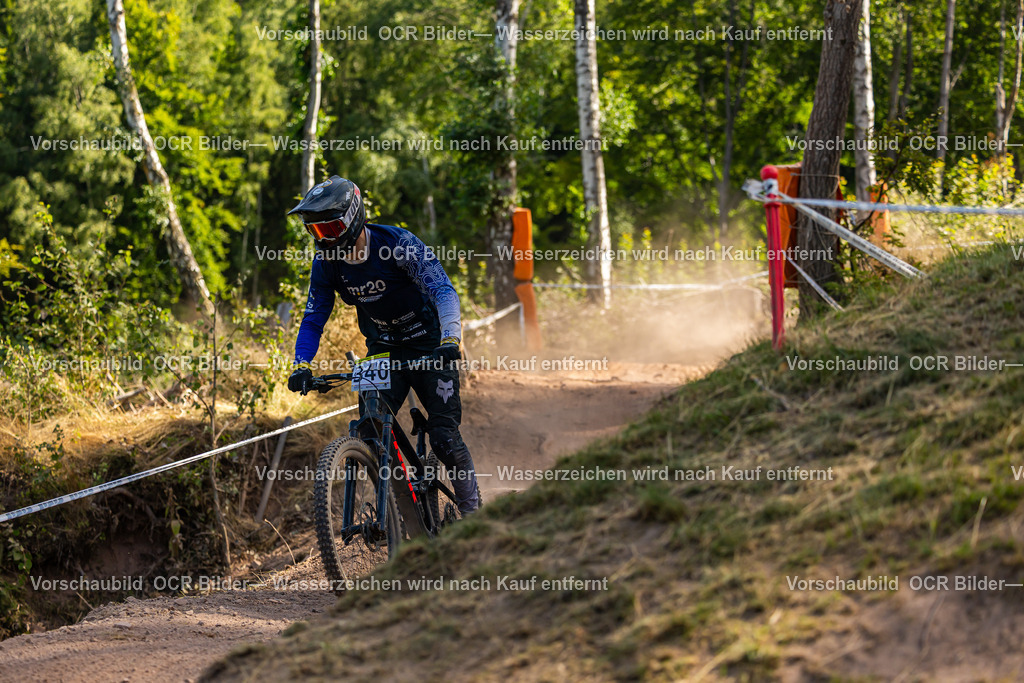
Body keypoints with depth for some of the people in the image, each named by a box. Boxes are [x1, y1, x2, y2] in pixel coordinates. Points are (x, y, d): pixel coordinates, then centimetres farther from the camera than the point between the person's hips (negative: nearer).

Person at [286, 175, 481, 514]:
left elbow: (443, 290, -30)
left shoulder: (397, 243, -23)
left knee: (444, 436, -12)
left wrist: (451, 339, -46)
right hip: (382, 351, 4)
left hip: (429, 346, -4)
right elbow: (314, 319, -3)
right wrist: (302, 365, -20)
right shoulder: (325, 262, -9)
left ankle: (472, 512, 3)